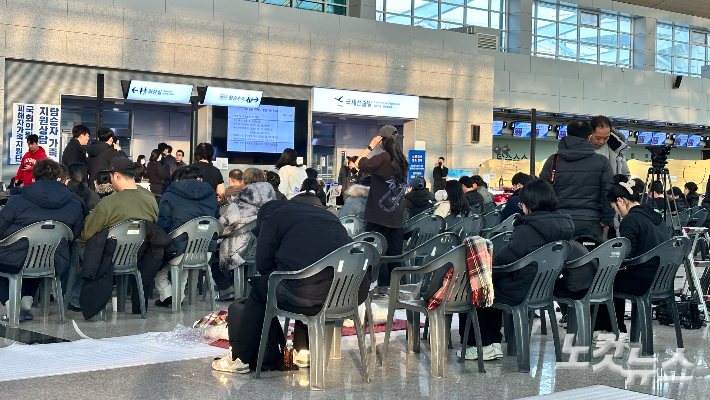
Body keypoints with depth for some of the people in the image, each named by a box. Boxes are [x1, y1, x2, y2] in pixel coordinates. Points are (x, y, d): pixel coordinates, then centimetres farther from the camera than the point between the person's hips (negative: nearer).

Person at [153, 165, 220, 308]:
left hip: (178, 251, -5)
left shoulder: (168, 196, 0)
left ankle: (167, 295, 19)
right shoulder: (210, 196, 12)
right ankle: (179, 295, 36)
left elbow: (162, 227, -5)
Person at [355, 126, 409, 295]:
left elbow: (359, 164, -10)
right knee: (394, 251, 10)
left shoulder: (382, 158, -14)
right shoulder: (403, 160, 6)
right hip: (397, 215, 6)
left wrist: (370, 146, -3)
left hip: (379, 214, -6)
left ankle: (382, 285, 1)